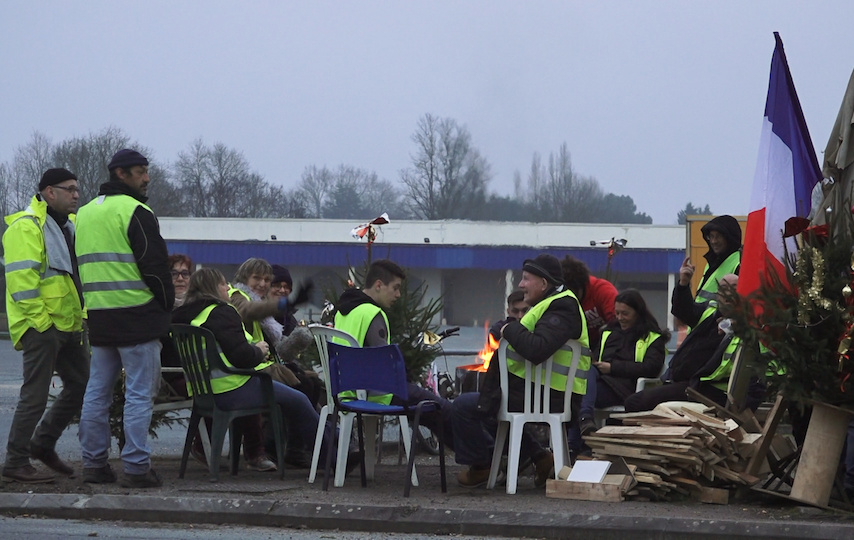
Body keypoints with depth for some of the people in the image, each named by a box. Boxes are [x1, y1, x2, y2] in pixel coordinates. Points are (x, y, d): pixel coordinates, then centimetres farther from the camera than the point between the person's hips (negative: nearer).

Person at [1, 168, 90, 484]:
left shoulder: (69, 225, 16)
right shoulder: (26, 227, -13)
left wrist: (81, 316, 15)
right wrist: (40, 318, -21)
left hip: (70, 325, 9)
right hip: (41, 326, -9)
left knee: (80, 385, 12)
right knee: (35, 395, -7)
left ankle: (43, 444, 25)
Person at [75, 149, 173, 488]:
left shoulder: (85, 213, 15)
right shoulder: (135, 212, -10)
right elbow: (155, 266, -13)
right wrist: (167, 306, -1)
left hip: (98, 317, 8)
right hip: (136, 315, -8)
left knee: (97, 392, 12)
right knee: (140, 393, -4)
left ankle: (94, 463, 15)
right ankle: (136, 467, -6)